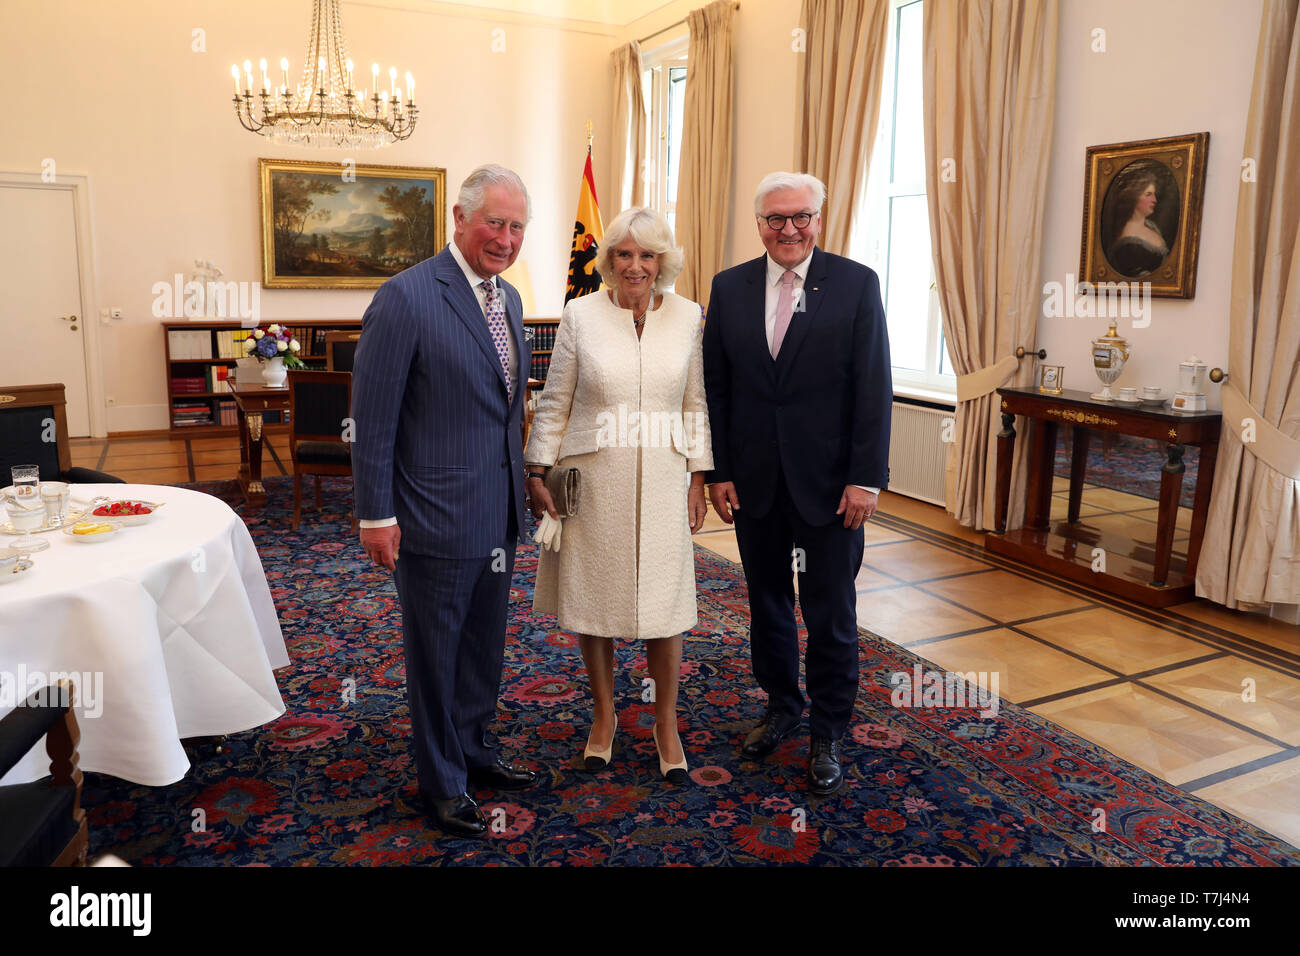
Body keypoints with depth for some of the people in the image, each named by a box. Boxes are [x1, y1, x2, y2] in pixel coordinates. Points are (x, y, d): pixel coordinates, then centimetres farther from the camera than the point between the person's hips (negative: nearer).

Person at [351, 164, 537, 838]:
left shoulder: (508, 299, 9)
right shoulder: (407, 297, -15)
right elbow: (373, 417, -15)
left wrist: (517, 490, 15)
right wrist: (376, 514, -15)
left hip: (498, 515, 8)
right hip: (435, 516, -7)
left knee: (485, 645, 21)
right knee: (435, 653, 10)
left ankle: (472, 748, 42)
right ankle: (442, 782, 28)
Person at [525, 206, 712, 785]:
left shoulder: (689, 318, 2)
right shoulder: (581, 315, -3)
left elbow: (697, 405, 6)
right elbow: (554, 403, 2)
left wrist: (699, 479, 3)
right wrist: (536, 473, -1)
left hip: (660, 481, 1)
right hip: (593, 480, 0)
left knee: (664, 603, 4)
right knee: (593, 600, 10)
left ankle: (666, 723, 25)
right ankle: (604, 715, 32)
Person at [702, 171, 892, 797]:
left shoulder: (856, 284, -4)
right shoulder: (729, 287, 4)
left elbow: (874, 388, -7)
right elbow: (714, 386, 4)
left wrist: (866, 478, -12)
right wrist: (717, 472, 0)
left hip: (829, 483, -3)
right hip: (753, 481, 3)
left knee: (830, 615, 6)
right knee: (767, 603, 16)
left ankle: (827, 735, 24)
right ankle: (781, 706, 37)